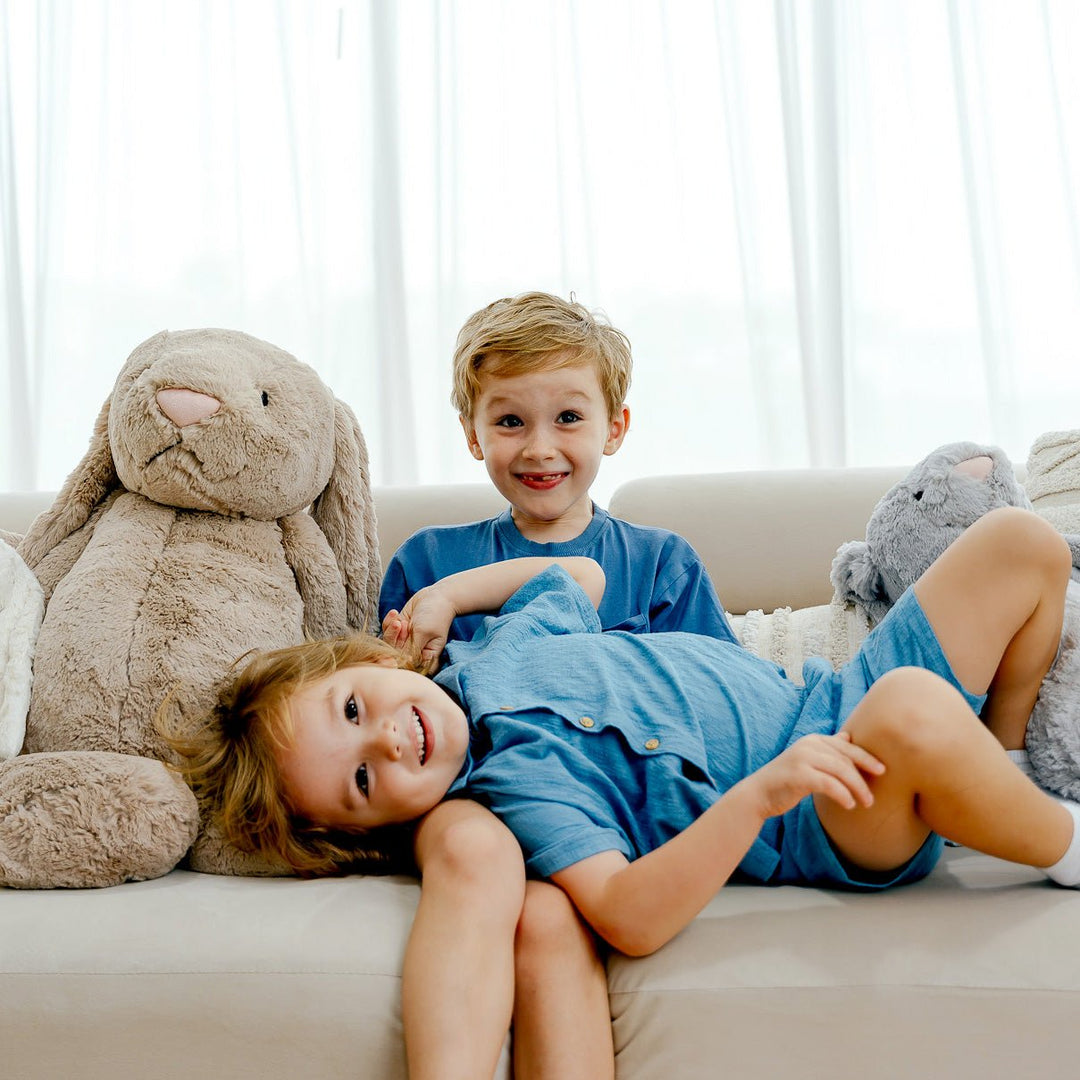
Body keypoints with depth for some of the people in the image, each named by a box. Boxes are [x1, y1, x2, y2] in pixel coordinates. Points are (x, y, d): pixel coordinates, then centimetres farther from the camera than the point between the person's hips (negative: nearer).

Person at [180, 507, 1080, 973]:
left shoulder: (499, 647, 2)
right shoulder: (517, 785, -22)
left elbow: (582, 573, 22)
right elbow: (629, 918, -36)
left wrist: (451, 594, 8)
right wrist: (763, 791, -43)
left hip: (829, 707, 8)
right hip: (823, 835, -8)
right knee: (910, 714, -44)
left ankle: (1002, 770, 22)